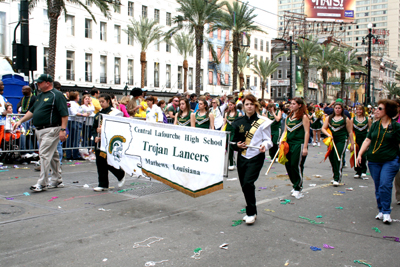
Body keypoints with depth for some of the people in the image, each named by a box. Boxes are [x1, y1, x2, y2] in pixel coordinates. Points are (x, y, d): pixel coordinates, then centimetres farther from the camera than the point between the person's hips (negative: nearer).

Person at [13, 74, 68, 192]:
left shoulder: (57, 95, -9)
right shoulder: (40, 96, 18)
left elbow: (64, 114, -16)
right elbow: (32, 111, 24)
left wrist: (63, 130, -21)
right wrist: (21, 121, 15)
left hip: (51, 130, -9)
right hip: (40, 131, 9)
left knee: (44, 154, -11)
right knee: (52, 155, 14)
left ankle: (42, 183, -7)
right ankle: (57, 181, 22)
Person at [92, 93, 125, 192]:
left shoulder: (115, 112, -5)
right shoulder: (98, 114, 15)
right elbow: (94, 128, 15)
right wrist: (96, 136, -3)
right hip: (99, 142, 7)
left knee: (107, 162, -8)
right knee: (100, 163, 5)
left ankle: (121, 174, 19)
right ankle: (103, 185, 13)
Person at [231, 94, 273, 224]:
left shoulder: (262, 122, -1)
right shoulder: (238, 122, 11)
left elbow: (268, 140, 0)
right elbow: (234, 140, 16)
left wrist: (265, 145, -22)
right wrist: (237, 145, -6)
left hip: (256, 157, -5)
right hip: (242, 157, 5)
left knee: (248, 183, -18)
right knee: (244, 186, 8)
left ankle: (251, 213, -1)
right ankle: (251, 212, 26)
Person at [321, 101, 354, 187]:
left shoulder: (346, 119, 3)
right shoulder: (329, 118, 10)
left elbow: (350, 132, 4)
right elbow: (323, 128, 7)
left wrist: (352, 143, 2)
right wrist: (328, 134, -12)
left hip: (341, 140, -4)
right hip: (331, 140, 4)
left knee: (338, 157, -16)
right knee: (331, 158, 7)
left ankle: (337, 179, -13)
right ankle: (335, 176, 25)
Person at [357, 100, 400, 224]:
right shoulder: (375, 125, 9)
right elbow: (367, 140, 7)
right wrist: (360, 154, -3)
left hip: (390, 161, -4)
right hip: (374, 160, 4)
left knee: (385, 185, -13)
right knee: (378, 187, 8)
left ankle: (386, 212, -4)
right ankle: (381, 210, 20)